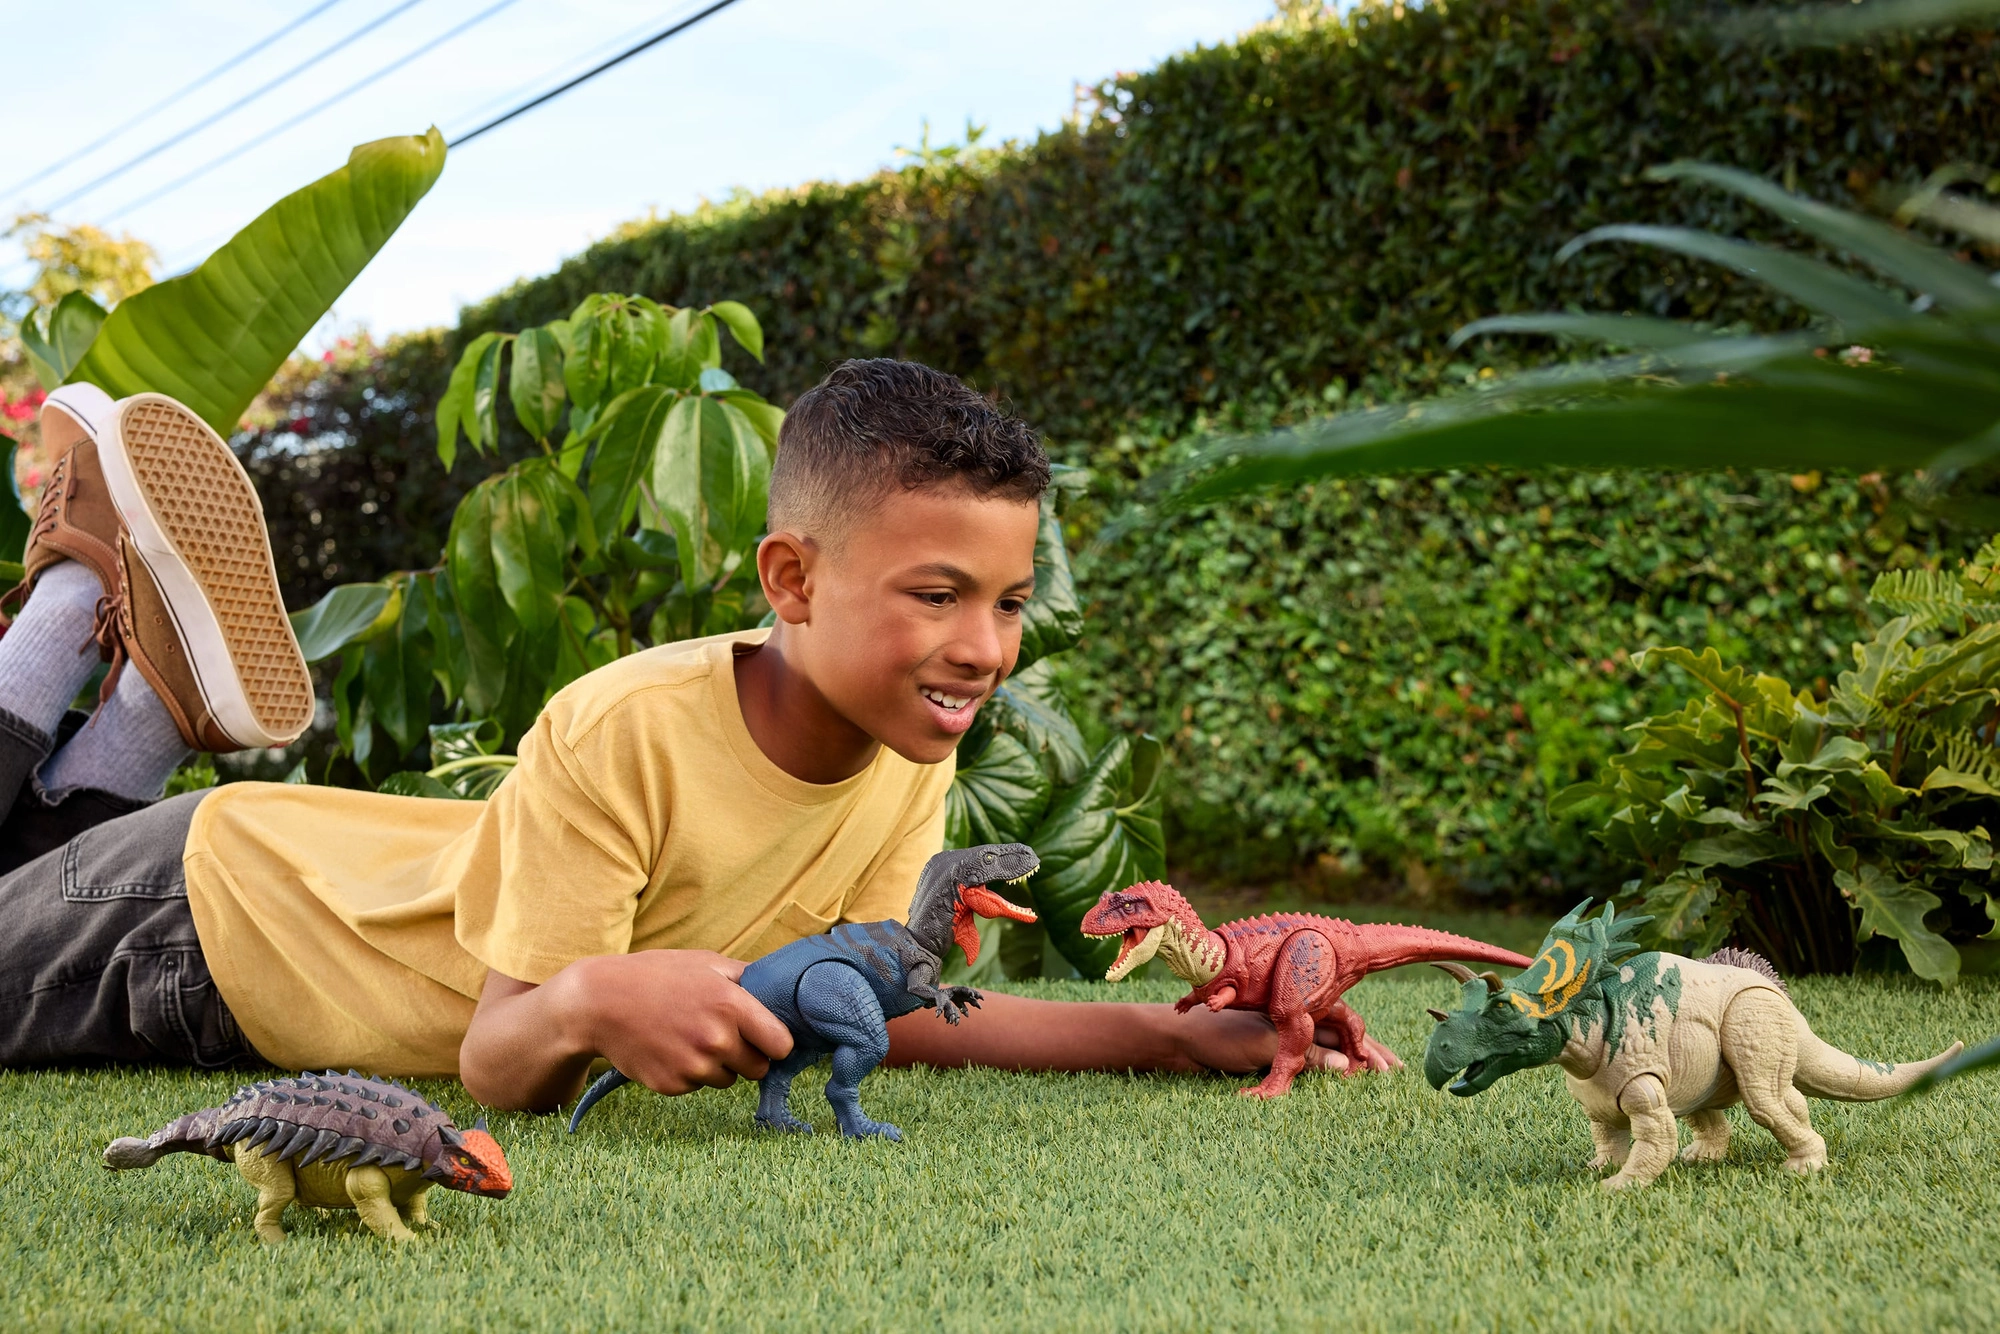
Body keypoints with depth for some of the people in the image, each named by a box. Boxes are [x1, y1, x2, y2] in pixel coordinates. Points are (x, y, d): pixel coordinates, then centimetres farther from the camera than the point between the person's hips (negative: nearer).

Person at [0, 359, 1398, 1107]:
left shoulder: (913, 760, -17)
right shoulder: (622, 734, -37)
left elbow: (889, 1005, -17)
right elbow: (498, 1063, -32)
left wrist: (1176, 1035, -27)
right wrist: (590, 1001, -56)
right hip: (211, 908, -5)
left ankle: (155, 691, 24)